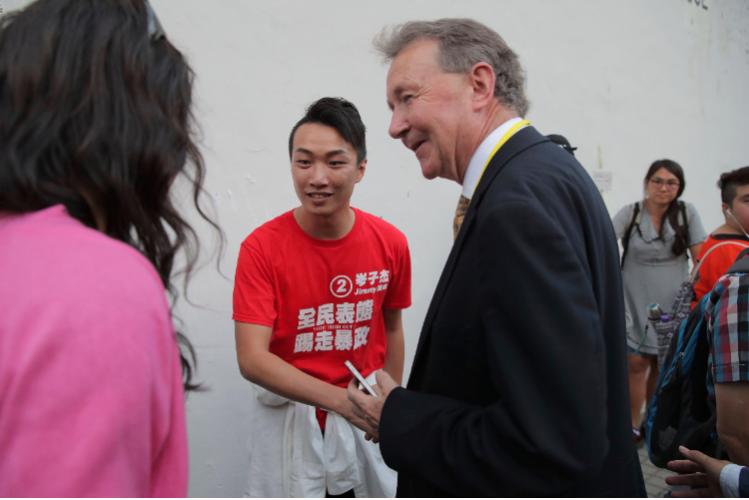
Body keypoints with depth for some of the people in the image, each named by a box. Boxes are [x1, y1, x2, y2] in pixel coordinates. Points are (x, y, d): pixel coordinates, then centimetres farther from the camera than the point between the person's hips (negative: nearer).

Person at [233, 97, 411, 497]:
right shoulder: (261, 248, -17)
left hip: (366, 419, 2)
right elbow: (252, 359, -21)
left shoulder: (390, 243, -9)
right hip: (291, 420, -2)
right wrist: (343, 401, -31)